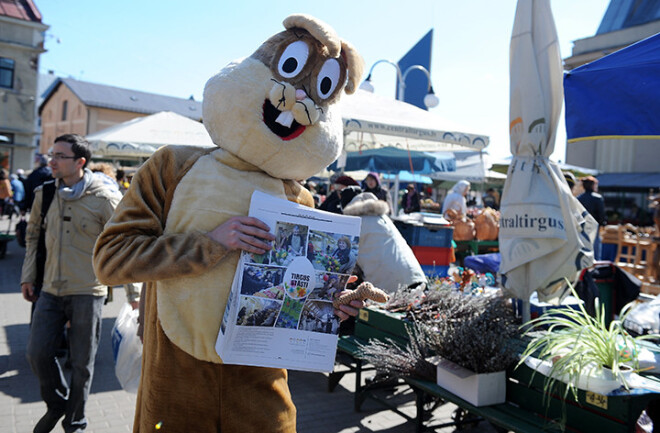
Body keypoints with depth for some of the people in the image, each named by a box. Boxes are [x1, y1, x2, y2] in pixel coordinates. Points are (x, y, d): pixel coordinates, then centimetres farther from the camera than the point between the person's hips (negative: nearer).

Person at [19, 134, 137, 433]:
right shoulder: (44, 194, 5)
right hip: (51, 291, 4)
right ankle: (56, 404, 33)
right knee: (37, 353, 3)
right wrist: (28, 276, 14)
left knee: (81, 363, 6)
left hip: (87, 293, -4)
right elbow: (34, 235, 18)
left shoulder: (103, 199, -11)